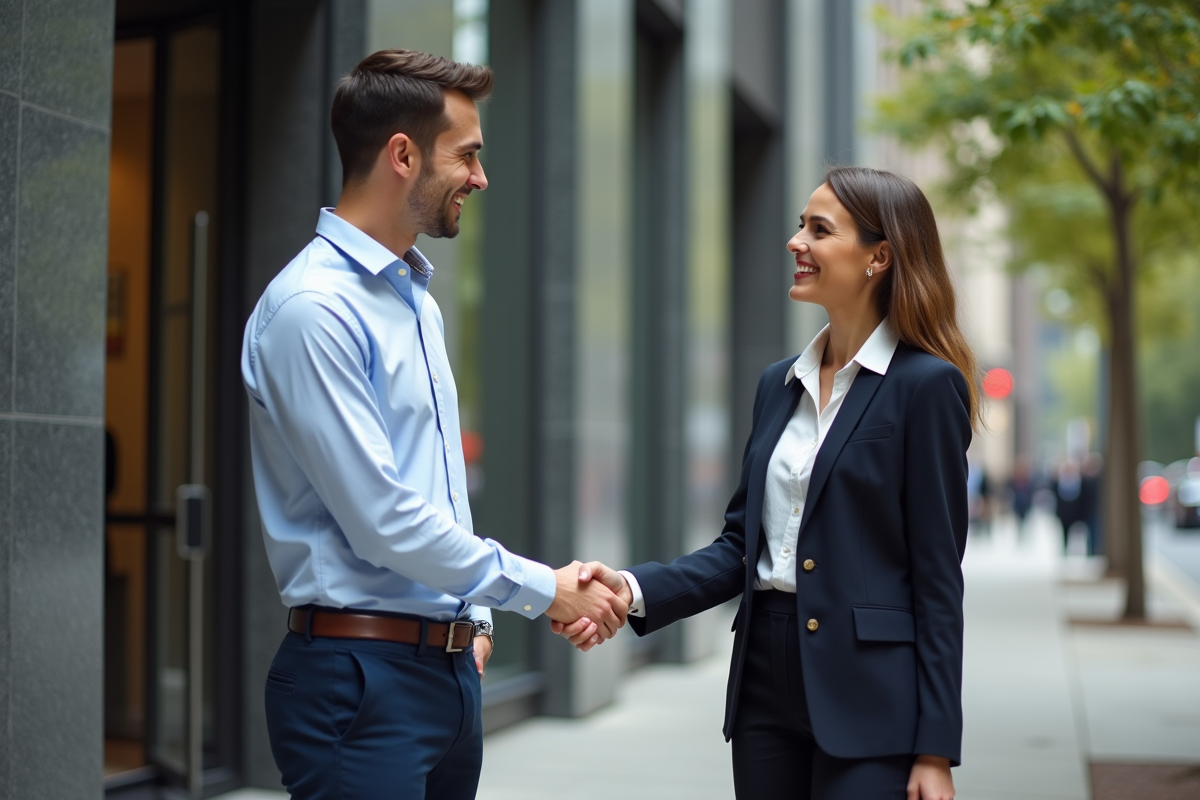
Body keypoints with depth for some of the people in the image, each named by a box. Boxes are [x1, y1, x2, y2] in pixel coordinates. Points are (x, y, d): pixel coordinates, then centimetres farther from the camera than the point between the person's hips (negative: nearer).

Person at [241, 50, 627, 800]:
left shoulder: (418, 298, 14)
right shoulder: (313, 308, -15)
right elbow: (383, 520, -19)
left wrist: (475, 619, 14)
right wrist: (543, 590, -11)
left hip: (451, 669, 8)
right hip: (360, 677, -8)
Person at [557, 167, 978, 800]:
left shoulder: (925, 385, -8)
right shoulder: (779, 384, 11)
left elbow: (937, 577, -10)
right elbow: (741, 545, 10)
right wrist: (633, 590, -6)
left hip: (869, 696, -6)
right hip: (767, 680, 6)